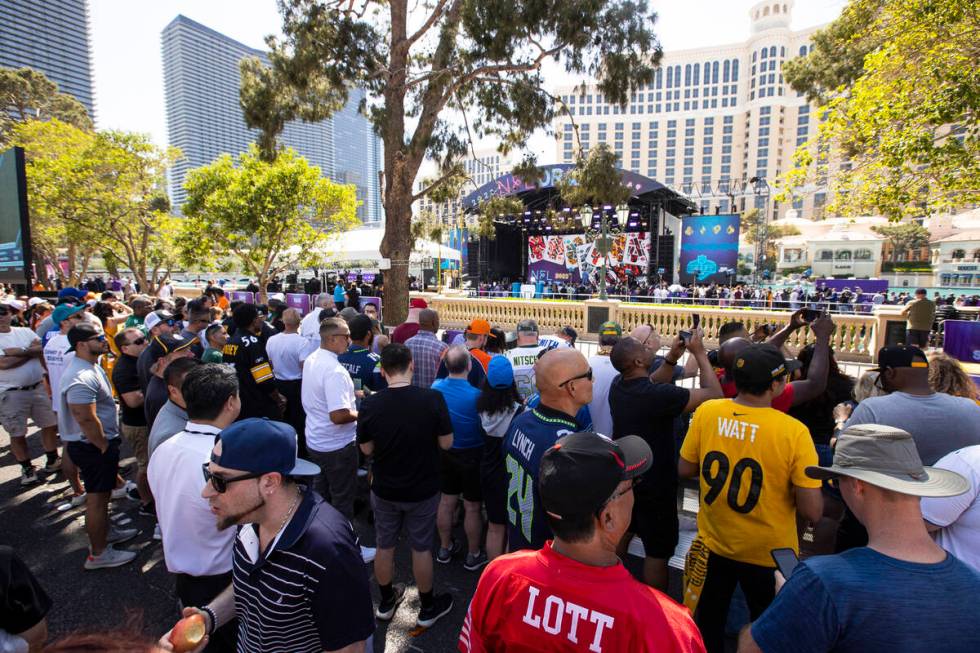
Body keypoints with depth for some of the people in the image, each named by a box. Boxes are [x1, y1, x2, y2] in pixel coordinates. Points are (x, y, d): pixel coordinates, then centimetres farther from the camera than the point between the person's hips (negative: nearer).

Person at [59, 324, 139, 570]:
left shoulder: (91, 365, 7)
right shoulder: (82, 378, -28)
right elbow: (86, 420, -29)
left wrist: (109, 442, 17)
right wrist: (105, 447, -17)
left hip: (98, 442, 10)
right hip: (93, 446, -10)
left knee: (100, 493, 24)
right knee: (97, 497, 3)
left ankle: (105, 531, 42)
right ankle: (98, 554, 16)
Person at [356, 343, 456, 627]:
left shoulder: (370, 404, -17)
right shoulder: (432, 399, -22)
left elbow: (366, 450, -5)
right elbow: (446, 443, -13)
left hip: (384, 490, 2)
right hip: (422, 490, -1)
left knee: (384, 546, 21)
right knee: (421, 548, 16)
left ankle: (386, 602, 42)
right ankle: (428, 608, 34)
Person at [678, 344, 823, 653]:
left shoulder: (706, 411, -15)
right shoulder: (793, 431, -23)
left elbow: (685, 469, -3)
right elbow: (812, 512, -19)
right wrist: (794, 484, 0)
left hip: (713, 544, 2)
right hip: (769, 553, -2)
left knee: (706, 628, 25)